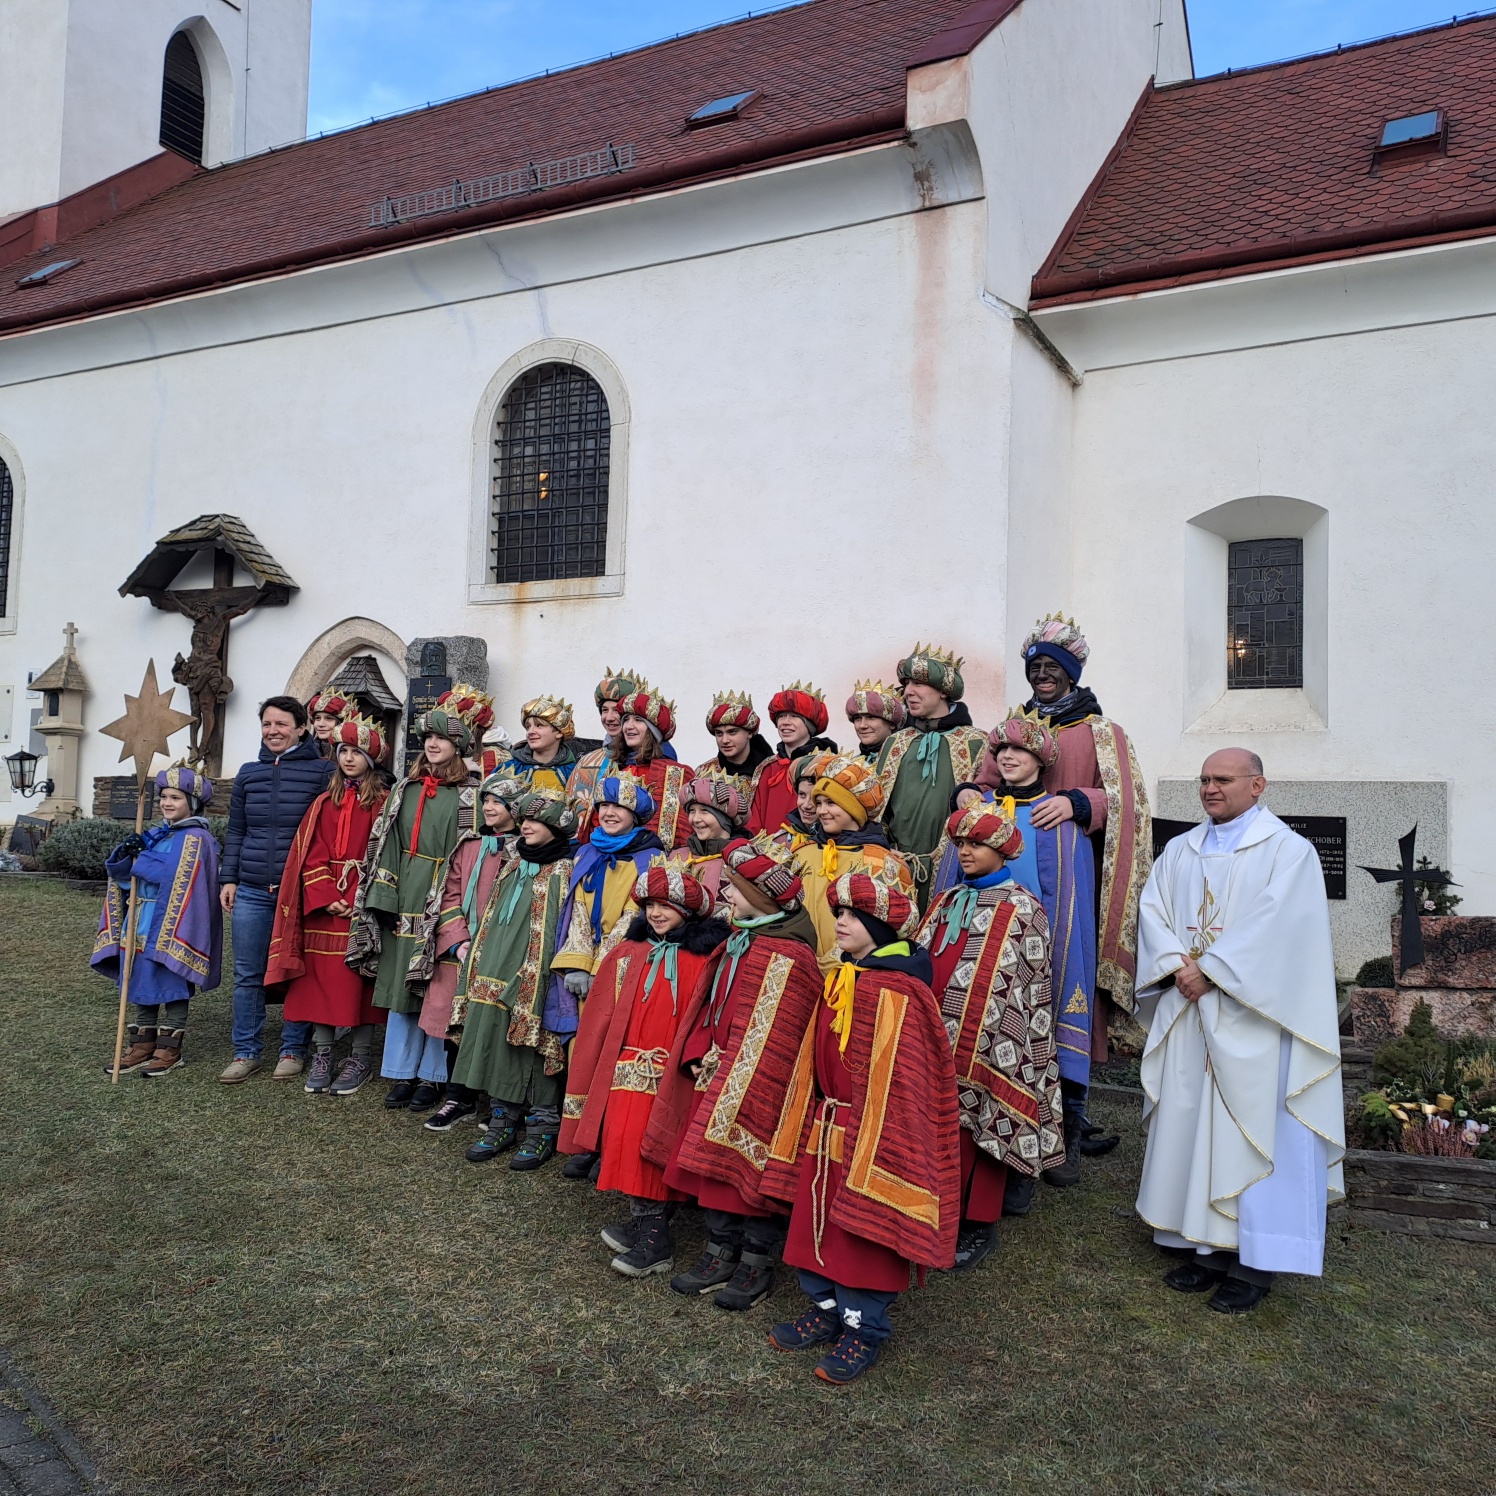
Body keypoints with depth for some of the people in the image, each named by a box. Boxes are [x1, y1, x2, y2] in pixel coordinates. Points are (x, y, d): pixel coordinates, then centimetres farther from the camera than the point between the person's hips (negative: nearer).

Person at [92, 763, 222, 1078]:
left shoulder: (196, 839, -10)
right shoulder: (153, 836, 13)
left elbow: (177, 876, -23)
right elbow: (121, 875, 12)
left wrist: (139, 860, -14)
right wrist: (124, 854, -9)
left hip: (172, 926, -8)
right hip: (141, 924, 8)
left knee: (172, 986, 2)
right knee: (140, 981, 13)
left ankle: (170, 1049, 12)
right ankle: (143, 1044, 24)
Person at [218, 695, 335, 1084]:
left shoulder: (322, 771, -3)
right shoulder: (248, 774, 12)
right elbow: (235, 831, 16)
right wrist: (228, 878, 10)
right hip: (251, 892, 4)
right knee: (247, 975, 8)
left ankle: (294, 1049, 18)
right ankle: (246, 1051, 19)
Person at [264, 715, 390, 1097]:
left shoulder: (382, 803, 0)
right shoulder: (324, 803, 11)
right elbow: (311, 856, 5)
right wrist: (328, 898, -9)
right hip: (324, 906, 3)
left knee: (360, 981, 1)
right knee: (320, 978, 4)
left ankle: (360, 1058, 11)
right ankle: (322, 1055, 14)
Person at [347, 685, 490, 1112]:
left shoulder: (470, 794, -3)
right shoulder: (406, 788, 12)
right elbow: (386, 845, 10)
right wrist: (386, 901, 2)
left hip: (445, 901, -5)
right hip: (404, 899, 5)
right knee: (400, 983, 9)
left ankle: (431, 1076, 13)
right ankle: (401, 1073, 20)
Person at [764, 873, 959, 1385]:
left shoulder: (900, 994, -18)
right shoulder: (838, 983, 8)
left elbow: (897, 1080, -19)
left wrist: (868, 1149, -19)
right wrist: (809, 1127, 15)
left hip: (873, 1135, -8)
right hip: (825, 1131, 8)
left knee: (865, 1231, 4)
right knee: (818, 1222, 16)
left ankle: (863, 1331, 22)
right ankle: (827, 1310, 34)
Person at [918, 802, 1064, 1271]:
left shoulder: (1022, 910, -5)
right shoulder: (947, 901, 13)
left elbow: (1028, 988, -7)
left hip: (988, 1044, -5)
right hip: (939, 1037, 5)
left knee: (983, 1125, 4)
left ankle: (980, 1225, 17)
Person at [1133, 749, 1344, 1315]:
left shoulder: (1288, 850, -3)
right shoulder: (1180, 851, 15)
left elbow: (1274, 927, -14)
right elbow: (1152, 910, 6)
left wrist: (1208, 970, -16)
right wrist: (1176, 966, -11)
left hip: (1252, 1018, -5)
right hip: (1186, 1014, 5)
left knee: (1251, 1129, -2)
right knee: (1189, 1123, 7)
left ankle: (1253, 1262, 8)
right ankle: (1201, 1243, 17)